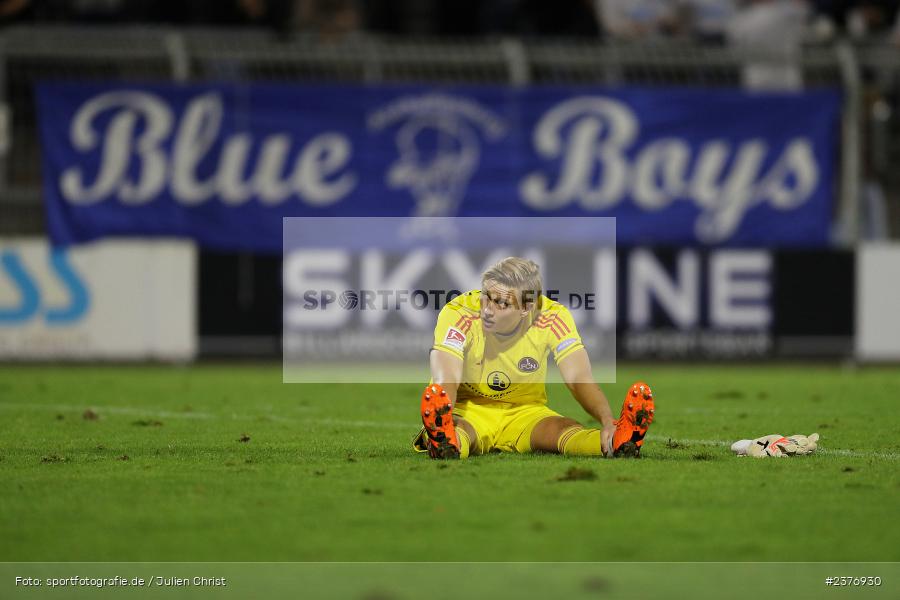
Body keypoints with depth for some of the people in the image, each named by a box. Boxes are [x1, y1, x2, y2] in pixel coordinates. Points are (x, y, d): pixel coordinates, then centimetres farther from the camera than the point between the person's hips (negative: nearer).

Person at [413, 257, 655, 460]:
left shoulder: (553, 318, -15)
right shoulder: (458, 314, -22)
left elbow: (580, 381, -21)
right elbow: (446, 382, -32)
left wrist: (608, 422, -42)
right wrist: (441, 426, -55)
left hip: (524, 412, 2)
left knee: (566, 429, -31)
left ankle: (618, 441, -59)